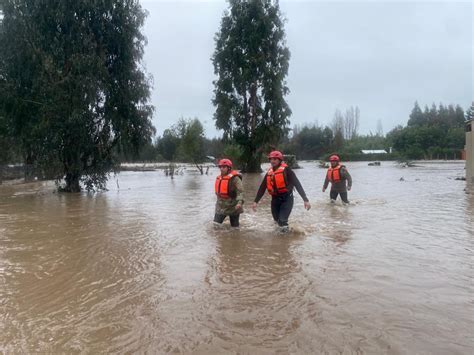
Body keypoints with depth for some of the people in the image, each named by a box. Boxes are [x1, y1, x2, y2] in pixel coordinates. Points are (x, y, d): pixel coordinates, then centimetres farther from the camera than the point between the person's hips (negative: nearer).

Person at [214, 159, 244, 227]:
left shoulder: (234, 178, -17)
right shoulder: (219, 178, 7)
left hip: (233, 207, -6)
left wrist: (239, 202, -38)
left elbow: (240, 191, -24)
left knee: (234, 226, 10)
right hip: (221, 207, 6)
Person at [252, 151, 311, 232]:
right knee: (277, 220, 17)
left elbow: (297, 184, -14)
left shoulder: (286, 170, -10)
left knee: (282, 221, -16)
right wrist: (255, 201, 7)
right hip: (275, 199, 6)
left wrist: (305, 200, -20)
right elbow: (262, 188, 11)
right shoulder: (269, 173, 7)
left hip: (286, 198, -6)